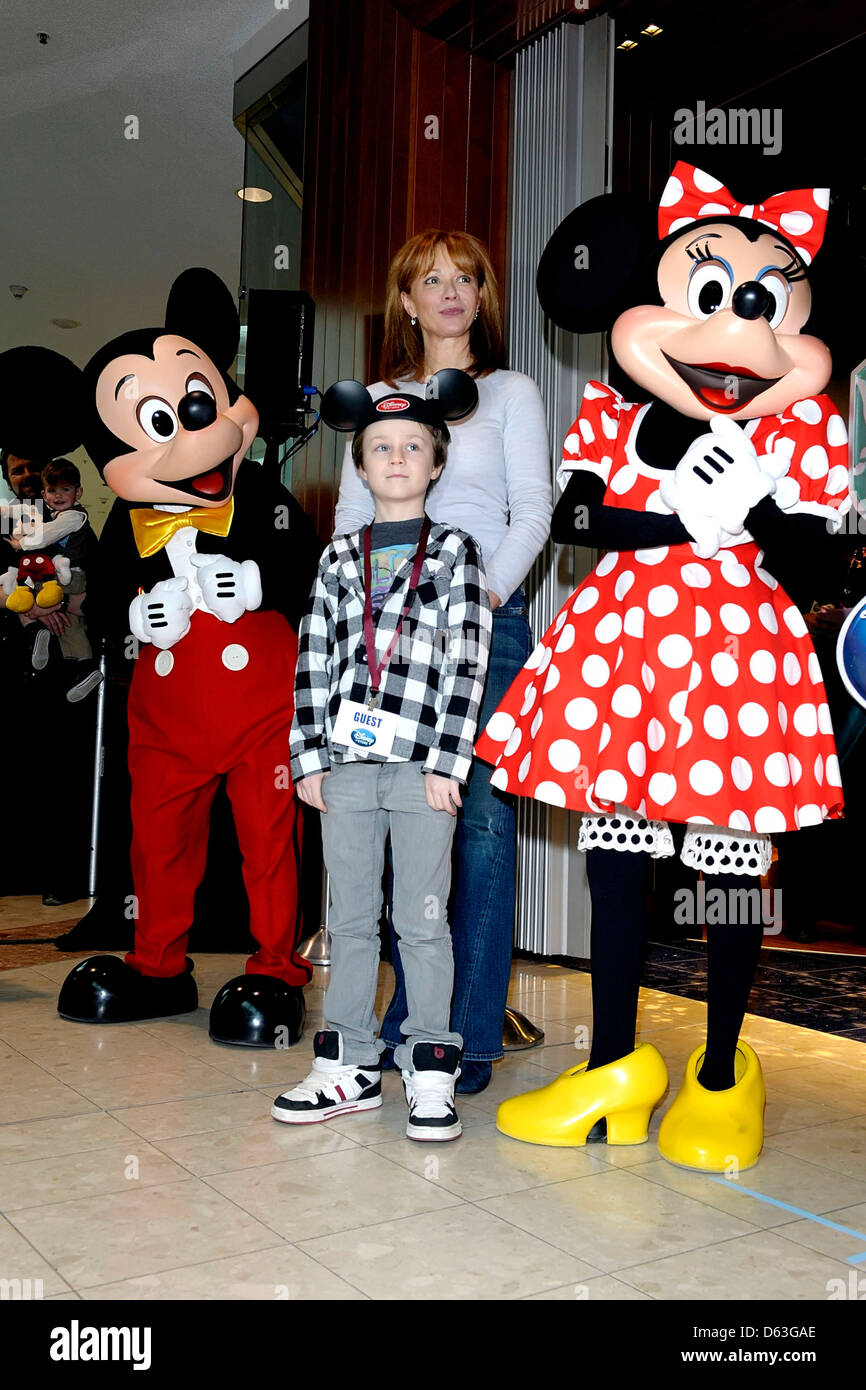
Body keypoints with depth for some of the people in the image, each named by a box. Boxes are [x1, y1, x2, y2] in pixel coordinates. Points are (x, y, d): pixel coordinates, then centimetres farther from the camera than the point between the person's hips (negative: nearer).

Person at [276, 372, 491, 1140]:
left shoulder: (454, 551, 3)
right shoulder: (340, 557, 12)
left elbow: (466, 664, -4)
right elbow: (314, 660, 9)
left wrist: (447, 761, -10)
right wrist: (308, 755, 3)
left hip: (422, 764, -3)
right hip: (347, 761, 3)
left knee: (423, 919, 1)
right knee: (352, 918, 10)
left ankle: (431, 1069, 12)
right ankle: (350, 1066, 19)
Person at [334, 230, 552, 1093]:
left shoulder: (510, 392, 12)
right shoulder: (379, 396, 19)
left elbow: (533, 511, 2)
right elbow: (350, 513, 13)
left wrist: (487, 596, -14)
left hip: (487, 612, -2)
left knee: (483, 814, -7)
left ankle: (471, 1031, 0)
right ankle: (409, 1020, 12)